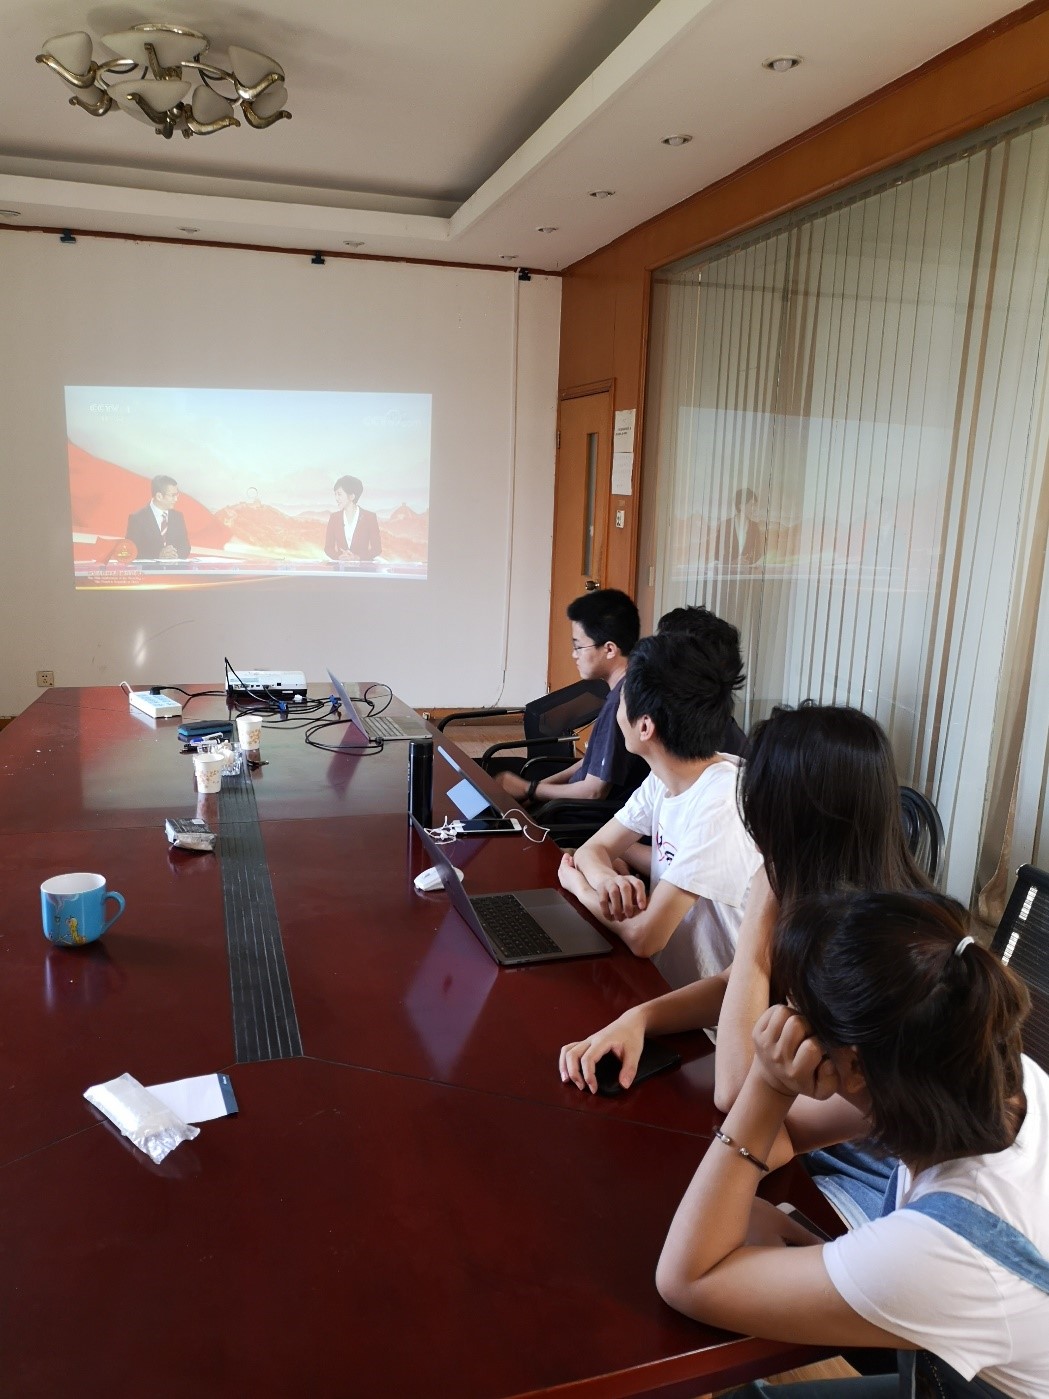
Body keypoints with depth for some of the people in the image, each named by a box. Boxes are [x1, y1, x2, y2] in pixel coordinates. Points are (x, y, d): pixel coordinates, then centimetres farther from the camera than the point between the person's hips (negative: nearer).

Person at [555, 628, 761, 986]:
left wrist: (578, 883, -9)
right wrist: (605, 878, -19)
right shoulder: (665, 778, -2)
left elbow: (643, 935, -27)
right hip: (662, 979, 6)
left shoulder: (723, 802, -27)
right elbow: (592, 849, 4)